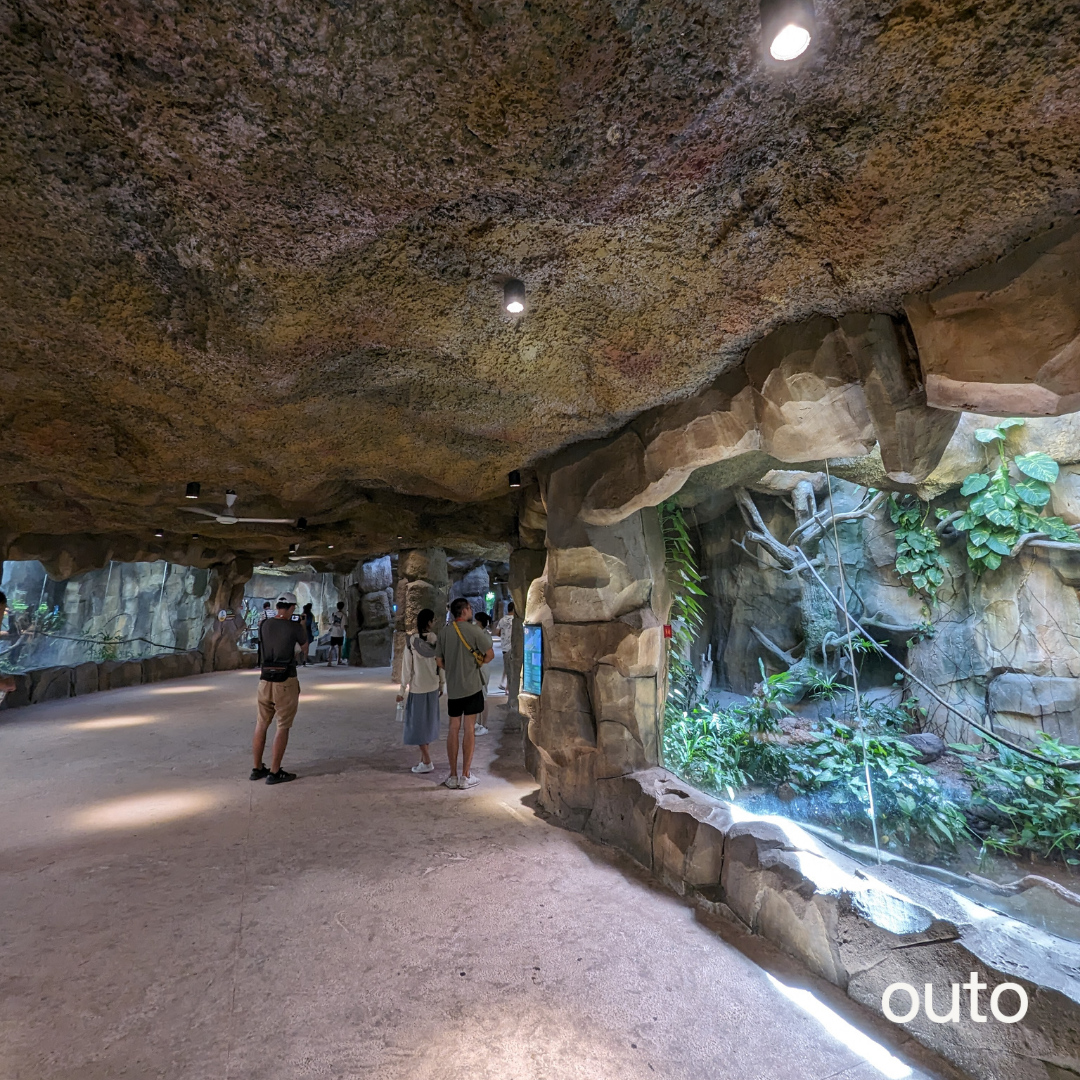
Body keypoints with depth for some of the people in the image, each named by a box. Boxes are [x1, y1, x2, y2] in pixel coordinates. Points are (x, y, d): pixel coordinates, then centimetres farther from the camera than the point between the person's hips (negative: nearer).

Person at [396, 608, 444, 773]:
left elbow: (407, 668, -12)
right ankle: (423, 759, 24)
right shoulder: (437, 640, -7)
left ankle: (427, 762, 11)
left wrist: (402, 690, -3)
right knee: (428, 723, 16)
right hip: (433, 687, 4)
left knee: (417, 724, 8)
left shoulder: (411, 641, -16)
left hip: (417, 688, -4)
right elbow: (441, 665, 0)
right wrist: (441, 685, 13)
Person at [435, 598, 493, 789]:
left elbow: (439, 660, 7)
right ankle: (466, 776, 8)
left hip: (452, 687, 4)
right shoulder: (473, 630, -10)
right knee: (469, 728, 2)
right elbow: (490, 655, -8)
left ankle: (453, 776, 16)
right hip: (471, 686, -4)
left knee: (454, 728, 11)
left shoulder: (444, 631, 3)